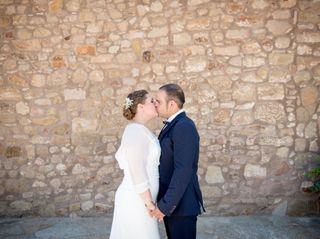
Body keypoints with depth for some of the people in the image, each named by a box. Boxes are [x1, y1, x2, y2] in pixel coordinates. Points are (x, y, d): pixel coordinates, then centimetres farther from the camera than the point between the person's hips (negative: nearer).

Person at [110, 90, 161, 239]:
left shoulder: (138, 130, 12)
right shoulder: (137, 131, -17)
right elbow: (137, 170, -22)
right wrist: (149, 202, -16)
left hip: (136, 198, 9)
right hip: (137, 200, -9)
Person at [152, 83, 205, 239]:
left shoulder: (184, 126, -20)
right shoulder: (173, 125, 10)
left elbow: (183, 171, -26)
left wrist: (165, 205, -22)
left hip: (180, 203, -9)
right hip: (171, 200, 9)